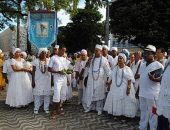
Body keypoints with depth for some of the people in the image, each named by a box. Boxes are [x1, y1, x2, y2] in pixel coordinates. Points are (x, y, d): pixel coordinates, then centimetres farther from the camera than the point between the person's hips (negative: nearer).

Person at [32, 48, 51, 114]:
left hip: (47, 80, 1)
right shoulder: (36, 61, 1)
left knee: (47, 94, 3)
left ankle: (46, 108, 14)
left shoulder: (48, 60, 3)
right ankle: (36, 108, 13)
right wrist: (33, 81, -5)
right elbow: (33, 71, 1)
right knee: (37, 94, 1)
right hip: (38, 80, -1)